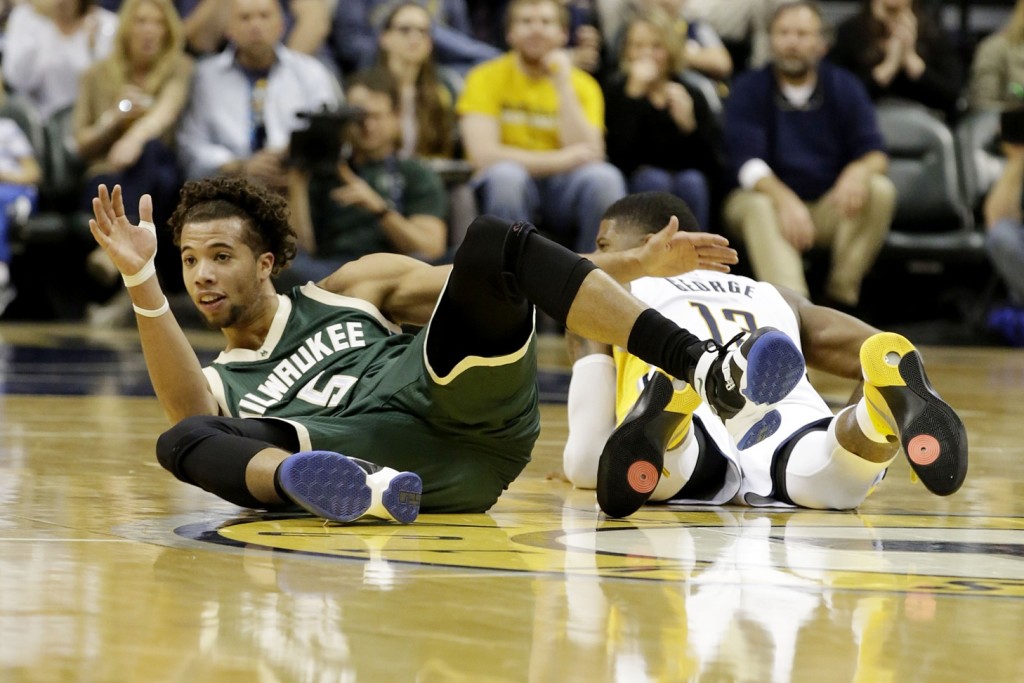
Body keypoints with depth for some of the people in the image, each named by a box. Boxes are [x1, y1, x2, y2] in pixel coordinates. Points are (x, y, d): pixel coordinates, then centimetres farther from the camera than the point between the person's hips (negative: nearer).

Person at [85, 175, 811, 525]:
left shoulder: (354, 288, 29)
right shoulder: (219, 387, 23)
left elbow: (508, 275, 23)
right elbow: (188, 411, -4)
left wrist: (639, 265, 11)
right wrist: (143, 284, -19)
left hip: (466, 402, 1)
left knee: (494, 241, -21)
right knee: (184, 440, -23)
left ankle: (708, 368, -35)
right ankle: (356, 490, -57)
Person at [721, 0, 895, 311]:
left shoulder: (845, 88, 4)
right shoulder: (749, 90, -4)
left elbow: (876, 155, -5)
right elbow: (748, 163, -17)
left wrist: (859, 171, -32)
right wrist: (785, 200, -37)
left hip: (831, 208, 3)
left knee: (880, 190, -24)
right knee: (758, 207, -36)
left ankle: (841, 295, -23)